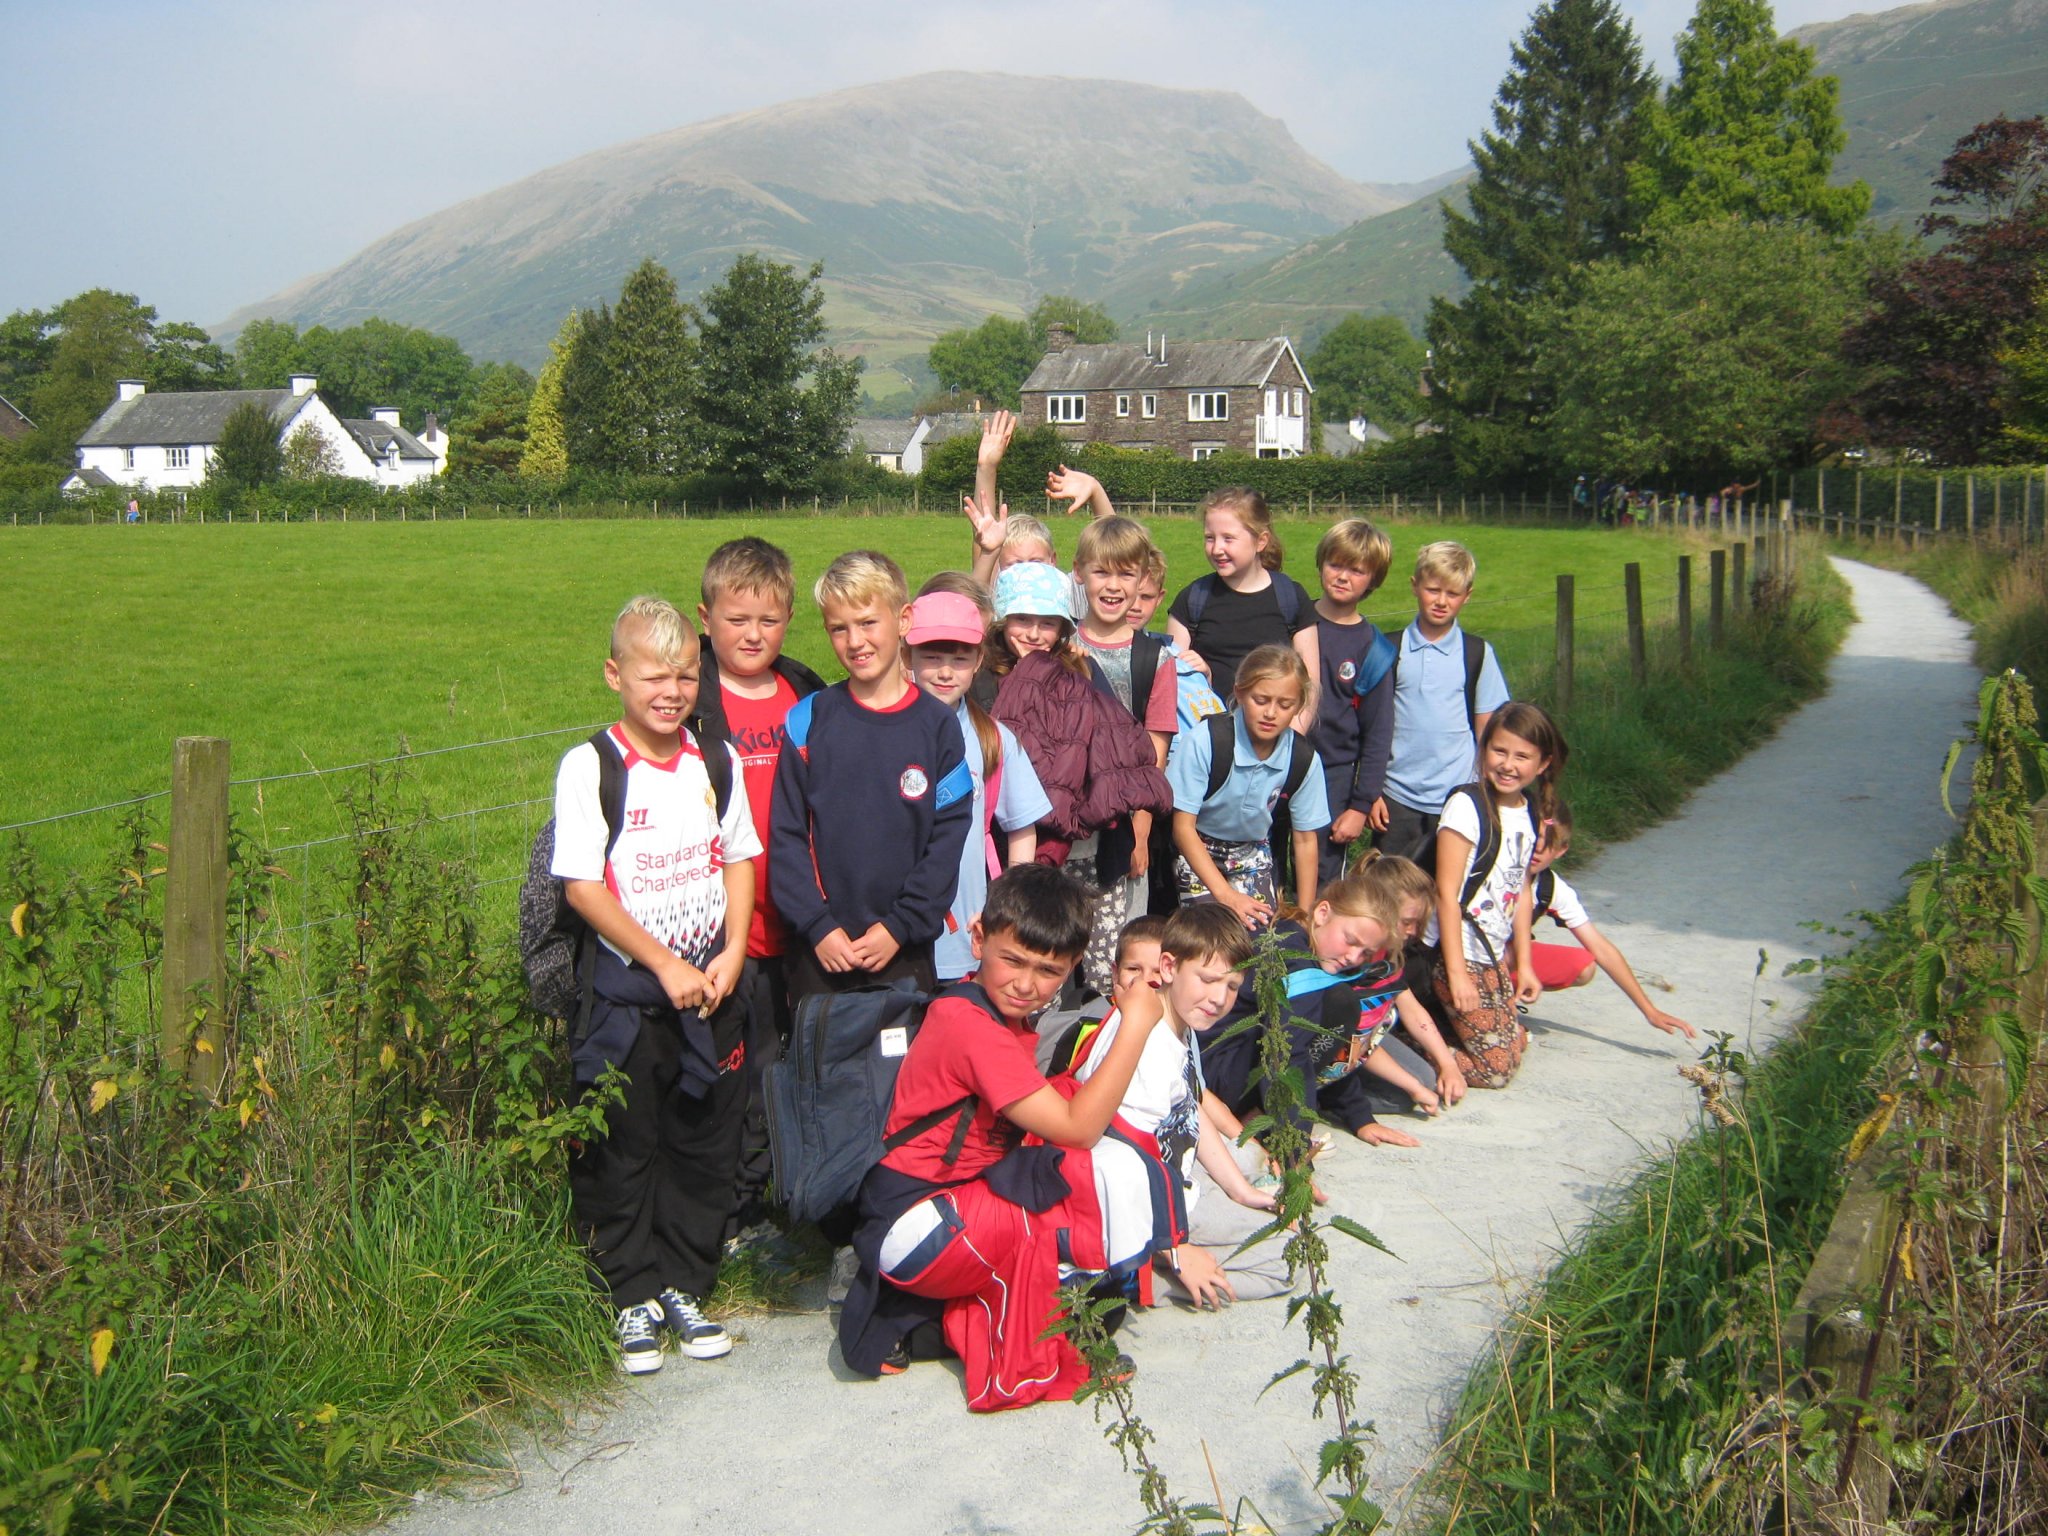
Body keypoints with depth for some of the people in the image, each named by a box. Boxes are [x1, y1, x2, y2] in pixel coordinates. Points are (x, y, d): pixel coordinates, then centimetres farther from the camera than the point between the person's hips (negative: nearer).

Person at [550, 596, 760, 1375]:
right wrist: (665, 964, -14)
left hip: (712, 987, 4)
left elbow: (739, 860, 10)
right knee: (623, 1153, 5)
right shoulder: (590, 766, -9)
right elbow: (582, 885, -12)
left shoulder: (716, 760, 6)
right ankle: (635, 1297, 20)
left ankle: (685, 1287, 25)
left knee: (705, 1149, 10)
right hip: (627, 995, -4)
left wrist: (731, 953, -5)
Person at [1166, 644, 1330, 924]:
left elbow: (1305, 840, -3)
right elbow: (1183, 826, -21)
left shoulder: (1303, 759, -16)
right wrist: (1226, 894, -26)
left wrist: (1304, 914, -3)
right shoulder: (1203, 743, -27)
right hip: (1196, 850, -3)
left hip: (1252, 853, 3)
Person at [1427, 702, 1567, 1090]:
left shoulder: (1532, 814, 7)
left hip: (1496, 956, 8)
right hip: (1458, 954, -8)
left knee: (1514, 1045, 9)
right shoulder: (1467, 805, -16)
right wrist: (1456, 973, -20)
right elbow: (1447, 893, -18)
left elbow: (1520, 893, 14)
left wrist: (1524, 964, 11)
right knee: (1497, 1066, -8)